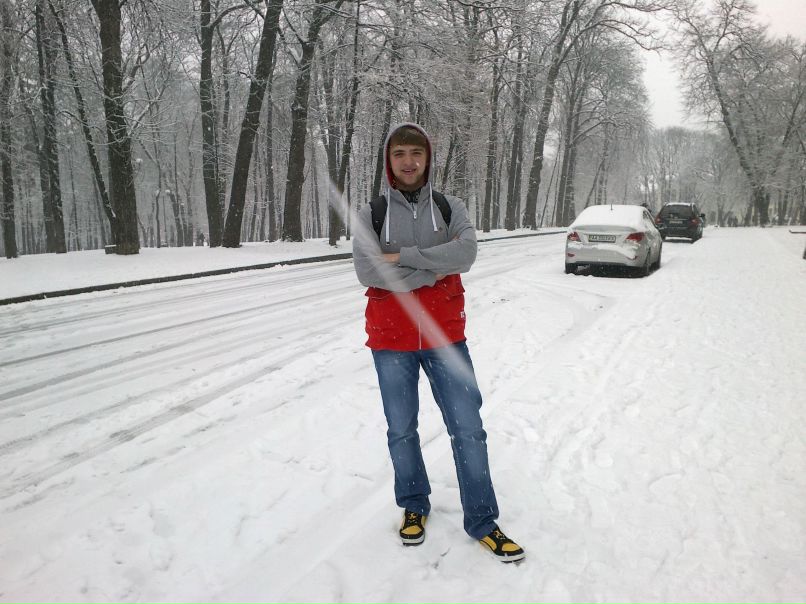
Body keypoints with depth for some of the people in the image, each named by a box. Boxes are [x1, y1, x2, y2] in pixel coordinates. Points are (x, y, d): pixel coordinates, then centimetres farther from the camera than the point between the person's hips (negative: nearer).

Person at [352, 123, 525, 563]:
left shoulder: (450, 208, 3)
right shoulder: (371, 214, 0)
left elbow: (465, 255, -16)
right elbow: (368, 272, -14)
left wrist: (404, 257, -18)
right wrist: (434, 266, -14)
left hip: (445, 336, 1)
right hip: (391, 340, 0)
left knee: (468, 429, 3)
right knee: (401, 430, 13)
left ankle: (481, 520, 20)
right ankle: (414, 506, 36)